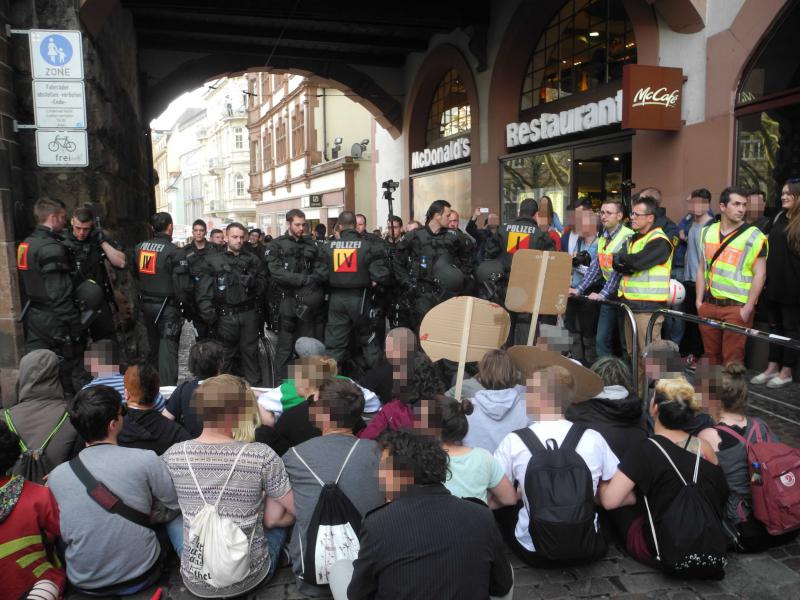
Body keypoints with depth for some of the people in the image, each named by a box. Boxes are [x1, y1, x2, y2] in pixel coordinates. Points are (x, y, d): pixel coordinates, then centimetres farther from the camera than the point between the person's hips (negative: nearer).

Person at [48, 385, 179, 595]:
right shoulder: (146, 460, -19)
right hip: (142, 577, -2)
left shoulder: (55, 477, -11)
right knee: (168, 523, 25)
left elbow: (62, 534, 2)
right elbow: (171, 508, -6)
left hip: (85, 584, 3)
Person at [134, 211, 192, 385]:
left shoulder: (140, 247, 3)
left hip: (146, 304, 6)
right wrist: (185, 302, -3)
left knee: (152, 345, 20)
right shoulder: (174, 251, -17)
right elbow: (182, 284, -19)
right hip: (167, 306, -6)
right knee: (168, 348, -3)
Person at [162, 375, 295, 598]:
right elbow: (296, 511, -9)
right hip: (250, 578, -2)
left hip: (195, 581, 3)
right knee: (279, 514, 22)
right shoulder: (263, 456, -20)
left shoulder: (172, 456, -10)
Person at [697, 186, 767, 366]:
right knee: (711, 355, 13)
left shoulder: (754, 236, -4)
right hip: (709, 304, 5)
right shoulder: (708, 232, 10)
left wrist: (748, 308, -12)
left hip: (737, 307, -4)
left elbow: (759, 274, -7)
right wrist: (699, 300, 9)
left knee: (732, 358, -2)